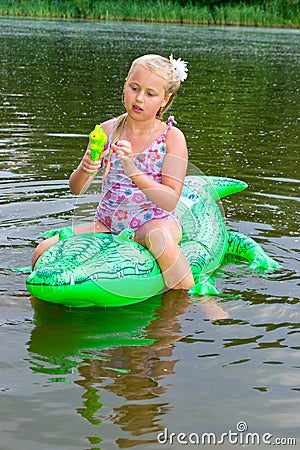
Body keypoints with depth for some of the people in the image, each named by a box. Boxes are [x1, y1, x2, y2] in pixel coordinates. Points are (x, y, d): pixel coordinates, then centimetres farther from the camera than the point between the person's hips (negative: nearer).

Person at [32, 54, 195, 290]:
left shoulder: (172, 137, -7)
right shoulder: (108, 130, 2)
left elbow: (170, 201, -17)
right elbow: (76, 189, -1)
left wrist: (133, 172, -32)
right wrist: (85, 170, -25)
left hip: (154, 220, -3)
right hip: (107, 224, 3)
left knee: (158, 236, -39)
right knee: (43, 252, -14)